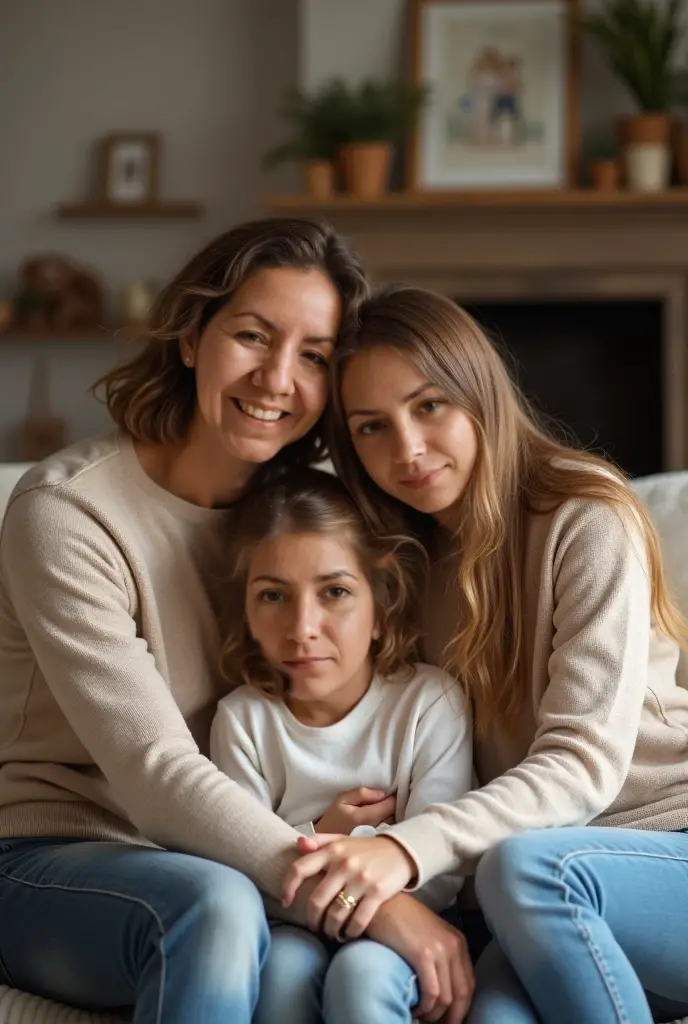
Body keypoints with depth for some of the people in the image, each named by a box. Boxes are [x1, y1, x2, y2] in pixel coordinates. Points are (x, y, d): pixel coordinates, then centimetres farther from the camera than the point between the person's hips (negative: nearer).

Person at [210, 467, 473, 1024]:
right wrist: (319, 838, -16)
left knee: (362, 969, -33)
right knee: (283, 964, -30)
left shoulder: (431, 701, -10)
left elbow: (438, 878, -13)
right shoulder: (242, 718, -4)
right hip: (291, 929, 2)